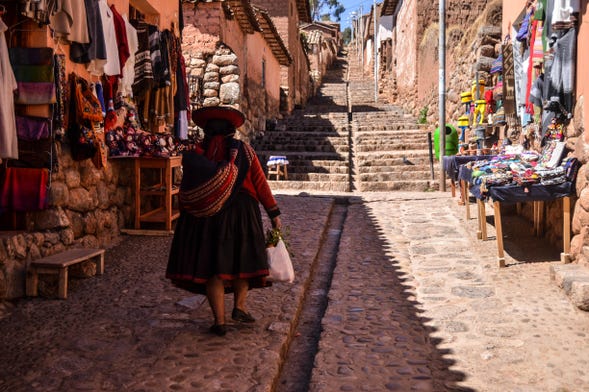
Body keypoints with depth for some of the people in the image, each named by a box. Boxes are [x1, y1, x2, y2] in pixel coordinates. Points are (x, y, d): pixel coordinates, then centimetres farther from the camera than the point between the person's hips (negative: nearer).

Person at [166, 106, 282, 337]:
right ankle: (239, 306, 15)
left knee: (211, 266, 7)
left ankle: (219, 321, 7)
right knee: (242, 257, 20)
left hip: (205, 217, 0)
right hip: (241, 213, 0)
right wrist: (274, 213, 2)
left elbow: (185, 193, -1)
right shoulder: (243, 150, -2)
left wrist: (186, 217, 9)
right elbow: (260, 184, -3)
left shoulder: (195, 154, -1)